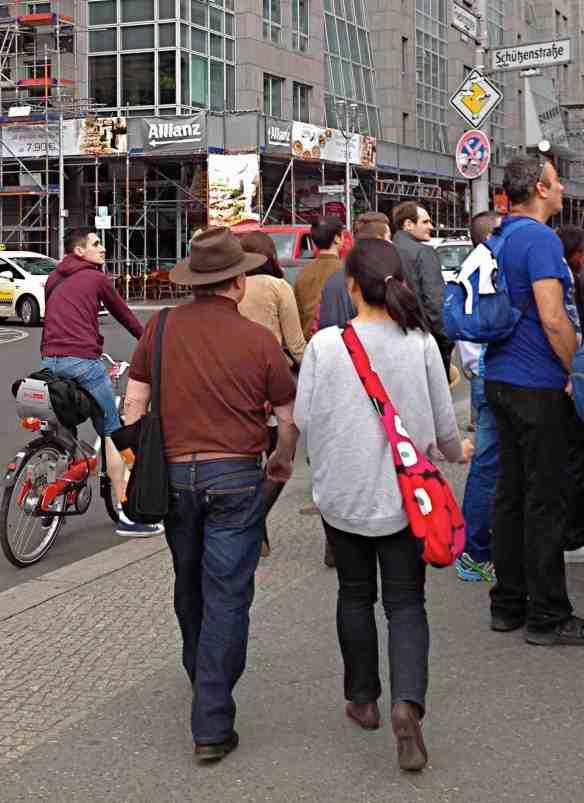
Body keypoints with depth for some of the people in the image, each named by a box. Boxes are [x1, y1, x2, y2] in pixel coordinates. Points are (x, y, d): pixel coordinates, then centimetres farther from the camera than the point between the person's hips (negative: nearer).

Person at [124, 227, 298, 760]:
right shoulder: (259, 339, -7)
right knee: (226, 598, 1)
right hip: (235, 477, -3)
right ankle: (212, 725, 1)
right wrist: (283, 459, 21)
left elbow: (133, 406, 3)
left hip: (174, 475, 4)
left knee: (189, 587, 23)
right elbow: (290, 418, 1)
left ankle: (200, 677, 44)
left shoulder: (161, 328, 0)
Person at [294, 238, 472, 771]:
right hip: (405, 493, 0)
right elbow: (442, 423, 0)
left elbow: (302, 419, -5)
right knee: (406, 602, 7)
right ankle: (407, 701, -12)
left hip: (342, 492, 0)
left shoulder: (324, 344, -11)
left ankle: (363, 699, 28)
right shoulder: (421, 344, -8)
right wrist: (458, 452, 23)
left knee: (355, 596, 18)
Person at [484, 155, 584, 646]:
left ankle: (508, 604, 18)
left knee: (511, 491, 12)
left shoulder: (501, 239, 14)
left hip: (501, 380, 9)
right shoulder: (540, 239, -14)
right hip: (538, 385, -9)